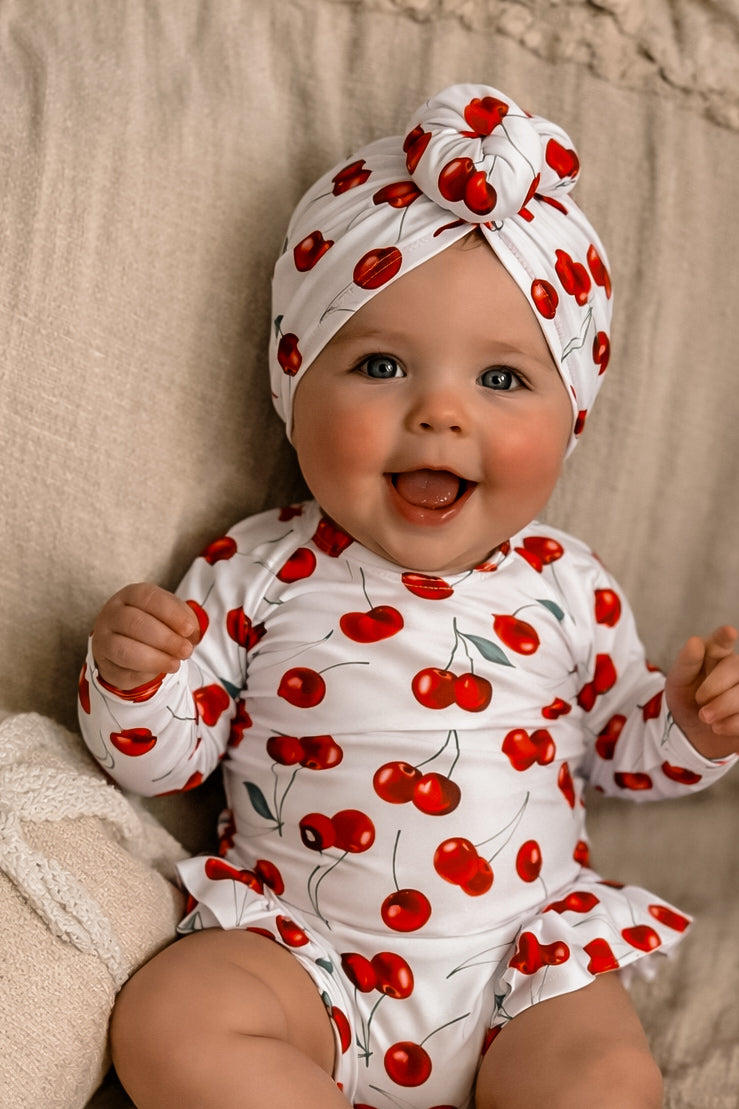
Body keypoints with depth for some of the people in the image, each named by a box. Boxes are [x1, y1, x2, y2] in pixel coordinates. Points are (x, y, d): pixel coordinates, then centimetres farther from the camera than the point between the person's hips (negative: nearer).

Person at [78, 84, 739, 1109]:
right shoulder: (259, 572, -2)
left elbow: (622, 750, 14)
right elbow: (164, 757, 3)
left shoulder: (565, 588, 1)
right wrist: (129, 675, -17)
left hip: (524, 952, 1)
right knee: (169, 1021, -23)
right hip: (299, 951, 0)